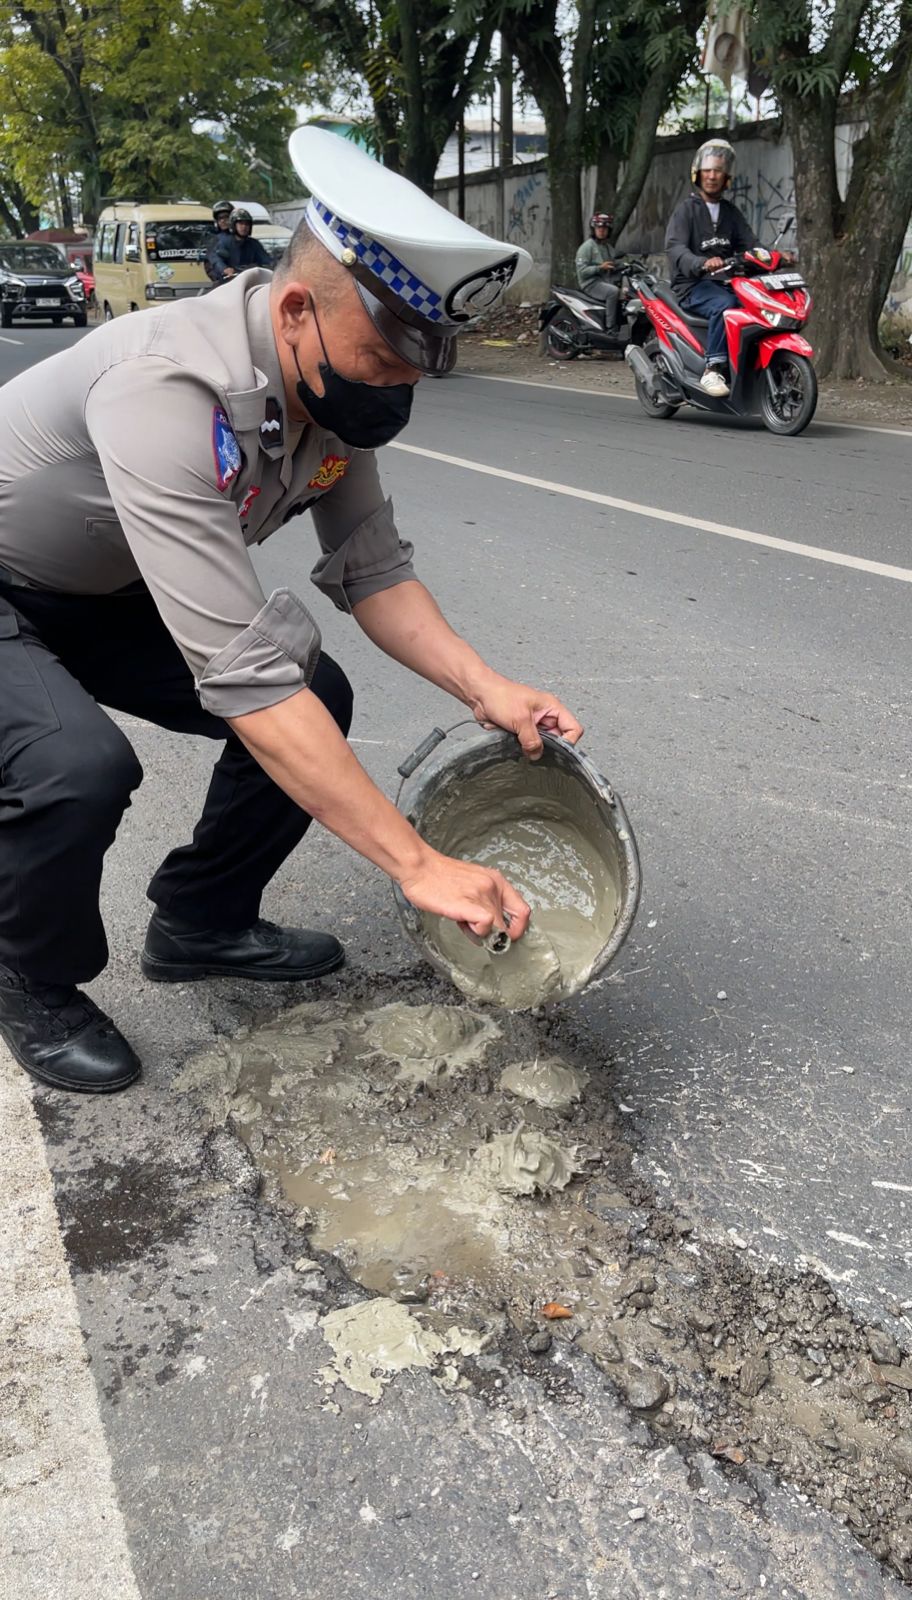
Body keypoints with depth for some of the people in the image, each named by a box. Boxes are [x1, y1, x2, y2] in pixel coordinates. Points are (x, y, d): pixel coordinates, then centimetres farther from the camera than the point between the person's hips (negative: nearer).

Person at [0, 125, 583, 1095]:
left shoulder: (334, 385, -13)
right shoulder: (170, 393, -39)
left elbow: (371, 569, -4)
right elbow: (243, 672, -43)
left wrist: (485, 689, -21)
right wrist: (416, 864, -41)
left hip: (106, 591, 8)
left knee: (316, 699, -4)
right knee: (78, 766, -33)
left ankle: (199, 924, 16)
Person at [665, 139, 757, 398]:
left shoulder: (731, 212, 22)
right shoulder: (686, 209, 3)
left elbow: (750, 245, 13)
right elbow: (675, 248, -14)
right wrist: (702, 264, -35)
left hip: (726, 282, 5)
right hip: (693, 285, -5)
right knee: (724, 305, -37)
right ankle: (713, 370, -36)